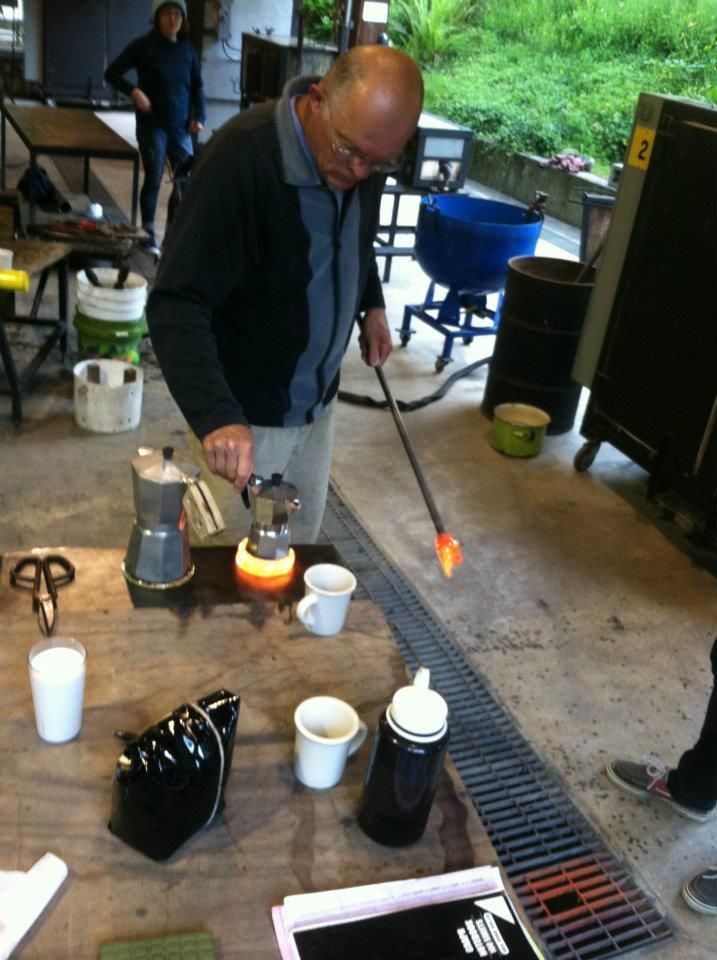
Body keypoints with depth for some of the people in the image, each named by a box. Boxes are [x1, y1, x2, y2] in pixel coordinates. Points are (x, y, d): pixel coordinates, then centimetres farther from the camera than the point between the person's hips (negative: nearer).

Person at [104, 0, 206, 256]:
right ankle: (148, 233, 10)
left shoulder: (187, 50, 6)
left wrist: (199, 117, 0)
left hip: (180, 127, 4)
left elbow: (197, 87, 16)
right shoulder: (144, 45, -5)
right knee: (154, 178, -3)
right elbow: (111, 73, -2)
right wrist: (134, 91, -18)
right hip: (152, 124, -4)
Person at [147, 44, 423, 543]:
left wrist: (372, 303, 4)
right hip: (243, 411, -6)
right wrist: (216, 416, -42)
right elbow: (177, 305, -30)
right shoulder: (241, 156, -27)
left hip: (318, 399, 6)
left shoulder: (367, 147, -7)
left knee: (301, 546, 21)